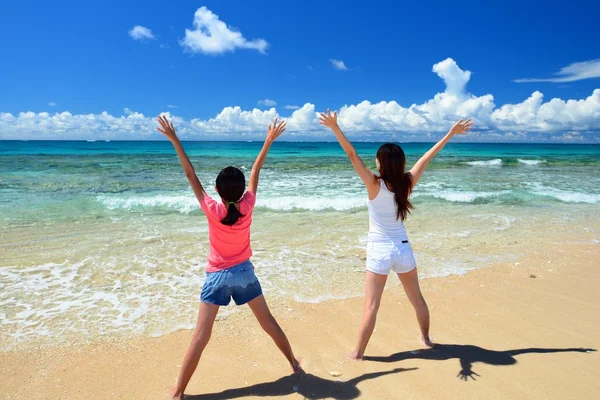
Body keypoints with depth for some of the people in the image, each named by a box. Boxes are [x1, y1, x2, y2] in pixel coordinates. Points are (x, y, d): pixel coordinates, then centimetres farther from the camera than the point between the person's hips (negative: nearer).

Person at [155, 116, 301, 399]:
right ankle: (294, 364, 32)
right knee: (268, 322, 17)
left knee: (200, 337, 1)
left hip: (218, 276, -3)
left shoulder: (212, 209, -18)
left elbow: (191, 175, -15)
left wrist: (174, 140, -11)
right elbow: (255, 172, -3)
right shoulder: (247, 206, -13)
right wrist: (269, 141, 6)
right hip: (245, 272, 3)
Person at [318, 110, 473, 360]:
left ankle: (358, 352, 13)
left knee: (371, 306, 3)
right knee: (417, 298, 22)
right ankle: (426, 338, 42)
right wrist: (451, 133, 12)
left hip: (379, 251, -4)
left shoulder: (375, 184, -15)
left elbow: (353, 155, -23)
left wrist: (335, 128, -28)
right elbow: (428, 157, 4)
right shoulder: (407, 183, -6)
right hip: (403, 249, 4)